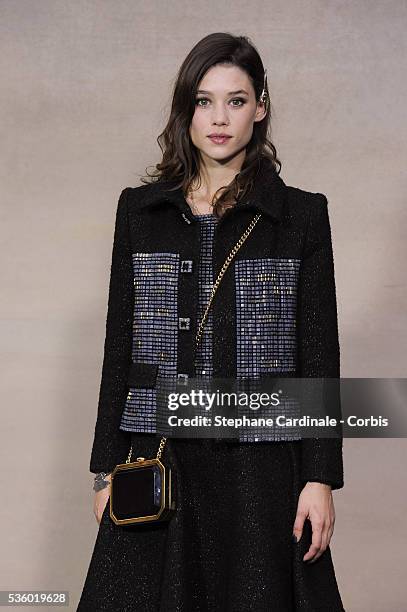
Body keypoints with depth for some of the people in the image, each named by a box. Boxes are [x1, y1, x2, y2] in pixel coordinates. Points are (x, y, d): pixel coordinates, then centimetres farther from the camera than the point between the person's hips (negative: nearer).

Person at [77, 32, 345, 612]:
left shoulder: (301, 215, 1)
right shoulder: (140, 210, 7)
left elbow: (319, 353, 0)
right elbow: (120, 343, 8)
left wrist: (321, 477, -5)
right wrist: (107, 469, 6)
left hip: (261, 461, -1)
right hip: (157, 458, 2)